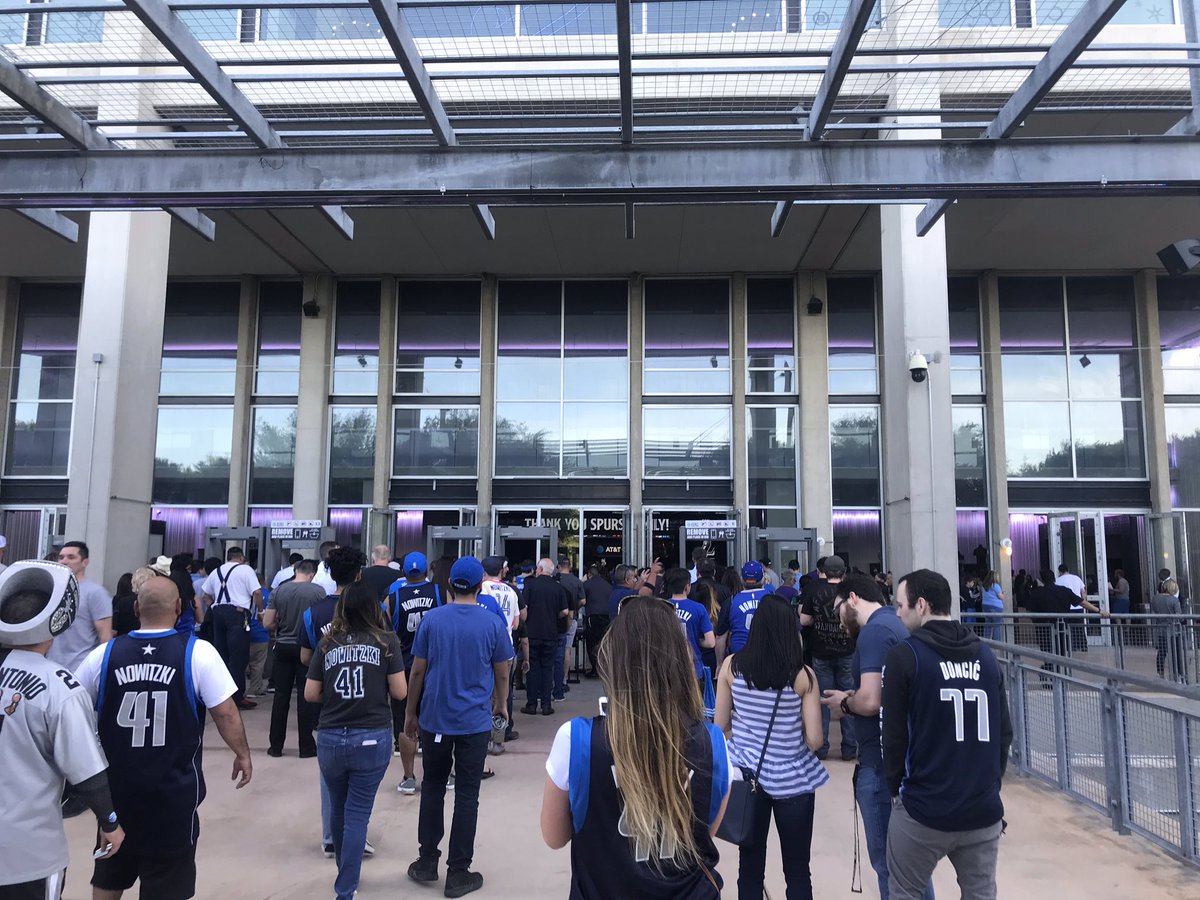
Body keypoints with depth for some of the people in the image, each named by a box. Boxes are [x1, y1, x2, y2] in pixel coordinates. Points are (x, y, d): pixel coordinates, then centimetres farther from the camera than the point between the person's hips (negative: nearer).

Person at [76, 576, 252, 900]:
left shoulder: (105, 653, -5)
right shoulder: (198, 652, -14)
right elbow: (224, 712, -13)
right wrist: (242, 754, 1)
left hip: (115, 786, 3)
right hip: (173, 791, -3)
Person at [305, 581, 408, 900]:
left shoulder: (327, 642, 4)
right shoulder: (386, 641, -3)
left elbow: (310, 694, 5)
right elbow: (400, 692, -4)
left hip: (330, 739, 3)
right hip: (372, 739, -3)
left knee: (338, 809, 22)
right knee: (357, 814, 5)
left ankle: (344, 871, 43)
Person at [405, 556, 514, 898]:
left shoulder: (432, 619, -5)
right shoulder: (493, 624, -7)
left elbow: (418, 670, -1)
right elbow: (502, 674, 0)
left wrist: (411, 712, 10)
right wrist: (500, 705, 19)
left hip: (434, 718, 2)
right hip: (475, 721, -1)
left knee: (432, 788, 18)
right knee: (466, 795, 6)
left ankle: (427, 861, 26)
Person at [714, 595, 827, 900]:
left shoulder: (732, 665, -6)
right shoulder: (803, 675, -11)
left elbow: (721, 725, 0)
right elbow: (814, 740, -11)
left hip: (746, 773, 2)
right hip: (791, 778, -2)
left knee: (750, 865, 13)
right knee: (797, 870, 13)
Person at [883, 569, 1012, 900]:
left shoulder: (904, 655, -10)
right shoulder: (986, 654, 5)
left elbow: (894, 734, -8)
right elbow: (1004, 731, 9)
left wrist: (897, 786, 7)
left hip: (924, 810, -4)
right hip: (984, 810, 5)